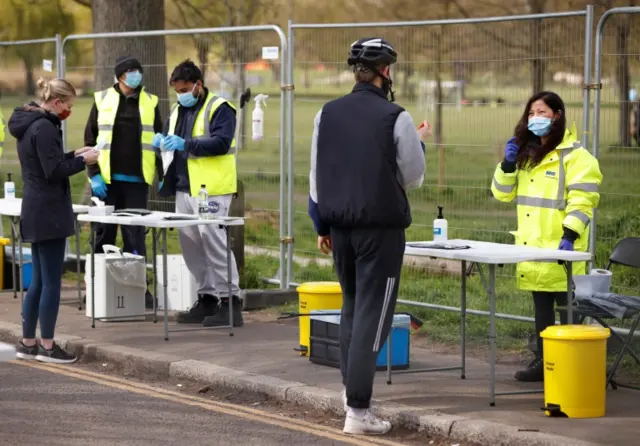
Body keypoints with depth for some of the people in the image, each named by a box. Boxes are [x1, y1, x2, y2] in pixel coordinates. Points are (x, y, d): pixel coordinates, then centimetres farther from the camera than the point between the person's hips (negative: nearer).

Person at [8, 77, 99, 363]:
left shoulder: (28, 124, 14)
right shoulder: (45, 127, -17)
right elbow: (54, 172, -19)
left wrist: (73, 156, 14)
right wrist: (83, 161, -7)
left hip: (35, 213, 10)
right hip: (49, 213, -10)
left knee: (38, 281, 14)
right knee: (51, 282, -4)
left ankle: (27, 343, 17)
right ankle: (47, 346, 0)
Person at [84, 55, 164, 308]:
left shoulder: (150, 103, 8)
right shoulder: (103, 100, 4)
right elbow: (90, 140, 3)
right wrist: (94, 175, -5)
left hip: (136, 181, 0)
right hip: (106, 180, 0)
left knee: (135, 234, -2)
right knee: (104, 233, 6)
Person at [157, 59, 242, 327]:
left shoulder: (218, 109, -6)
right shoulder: (178, 111, 19)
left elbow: (221, 142, -18)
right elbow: (171, 141, 25)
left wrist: (185, 144, -24)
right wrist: (162, 142, 1)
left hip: (211, 188, -8)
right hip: (184, 188, 8)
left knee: (213, 240, -12)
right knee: (189, 242, 9)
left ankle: (230, 301, -8)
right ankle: (207, 299, 18)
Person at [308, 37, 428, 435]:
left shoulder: (327, 114, 6)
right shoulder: (396, 118, -10)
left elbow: (317, 176, 10)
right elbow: (412, 178, -2)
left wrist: (322, 226, 19)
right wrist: (418, 142, 15)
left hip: (340, 224, 6)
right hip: (381, 228, -5)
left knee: (352, 307, 21)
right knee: (372, 314, -4)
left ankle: (352, 387, 25)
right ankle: (358, 410, -7)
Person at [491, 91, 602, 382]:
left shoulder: (574, 156, -8)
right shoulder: (526, 154, 16)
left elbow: (583, 201, -15)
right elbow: (503, 193, 17)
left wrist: (570, 234, -24)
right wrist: (508, 164, 1)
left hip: (560, 249, -8)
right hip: (532, 246, 8)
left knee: (566, 307, -3)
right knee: (541, 306, 13)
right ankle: (542, 361, 20)